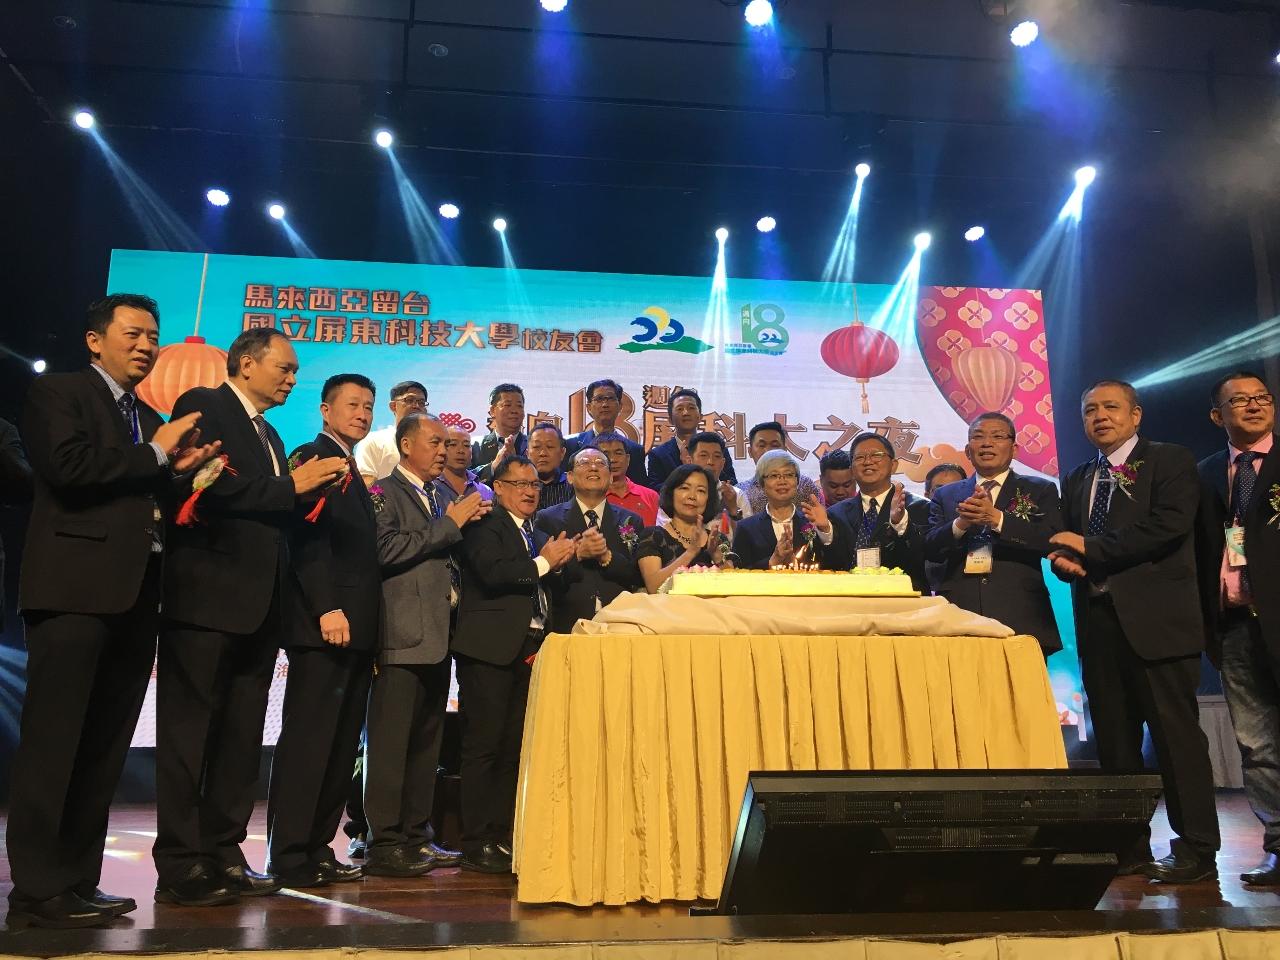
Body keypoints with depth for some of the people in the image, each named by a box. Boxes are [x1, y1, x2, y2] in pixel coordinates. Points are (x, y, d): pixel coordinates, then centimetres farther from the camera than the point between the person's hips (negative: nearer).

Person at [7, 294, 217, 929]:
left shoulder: (150, 419, 24)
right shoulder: (57, 392, 2)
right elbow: (68, 466, -16)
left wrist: (181, 471, 4)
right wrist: (157, 455, -7)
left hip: (136, 595, 7)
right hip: (76, 588, -7)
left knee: (103, 749, 8)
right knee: (52, 743, -6)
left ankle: (76, 883, 15)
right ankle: (37, 891, 0)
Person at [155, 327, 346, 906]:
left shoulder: (268, 434, 24)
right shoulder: (203, 406, -2)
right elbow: (210, 487, -17)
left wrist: (312, 489, 5)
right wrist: (291, 485, -11)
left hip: (257, 602, 8)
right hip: (208, 594, -8)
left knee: (241, 737, 9)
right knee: (191, 731, -3)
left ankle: (222, 855, 16)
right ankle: (181, 866, 3)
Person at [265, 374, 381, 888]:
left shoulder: (353, 475, 23)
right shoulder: (312, 457, -3)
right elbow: (308, 537, -15)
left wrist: (369, 624, 15)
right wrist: (328, 608, -23)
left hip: (355, 628, 9)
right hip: (323, 624, -9)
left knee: (341, 745, 10)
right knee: (307, 740, -5)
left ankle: (318, 848, 17)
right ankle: (288, 856, 2)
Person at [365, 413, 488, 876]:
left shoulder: (439, 499, 20)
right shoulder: (385, 493, -3)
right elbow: (389, 549, -19)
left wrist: (463, 524, 6)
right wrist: (450, 524, -14)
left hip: (437, 636, 8)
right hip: (403, 636, -8)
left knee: (426, 742, 12)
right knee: (391, 742, -5)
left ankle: (416, 836, 21)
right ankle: (383, 844, 2)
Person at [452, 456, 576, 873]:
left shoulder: (538, 535, 22)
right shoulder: (485, 527, -3)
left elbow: (544, 592, 18)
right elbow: (492, 573, -19)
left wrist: (560, 561, 0)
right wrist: (543, 562, -12)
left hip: (529, 648, 8)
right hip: (492, 647, -8)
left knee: (514, 747, 9)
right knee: (483, 746, -4)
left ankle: (503, 837, 17)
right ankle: (476, 843, 2)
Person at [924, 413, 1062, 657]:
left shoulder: (1040, 490, 12)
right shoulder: (945, 495, 17)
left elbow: (1054, 542, -4)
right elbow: (930, 551, 4)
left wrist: (997, 518, -15)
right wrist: (961, 523, -15)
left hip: (1020, 621, -1)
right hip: (958, 621, 1)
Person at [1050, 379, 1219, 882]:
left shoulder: (1170, 462, 2)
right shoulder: (1076, 480, 20)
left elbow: (1169, 526, -14)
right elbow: (1066, 545, 18)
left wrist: (1090, 549, -11)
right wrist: (1064, 560, -7)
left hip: (1155, 617, -6)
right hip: (1099, 620, 6)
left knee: (1175, 732, -3)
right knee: (1113, 739, 8)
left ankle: (1196, 850, 6)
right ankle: (1129, 846, 16)